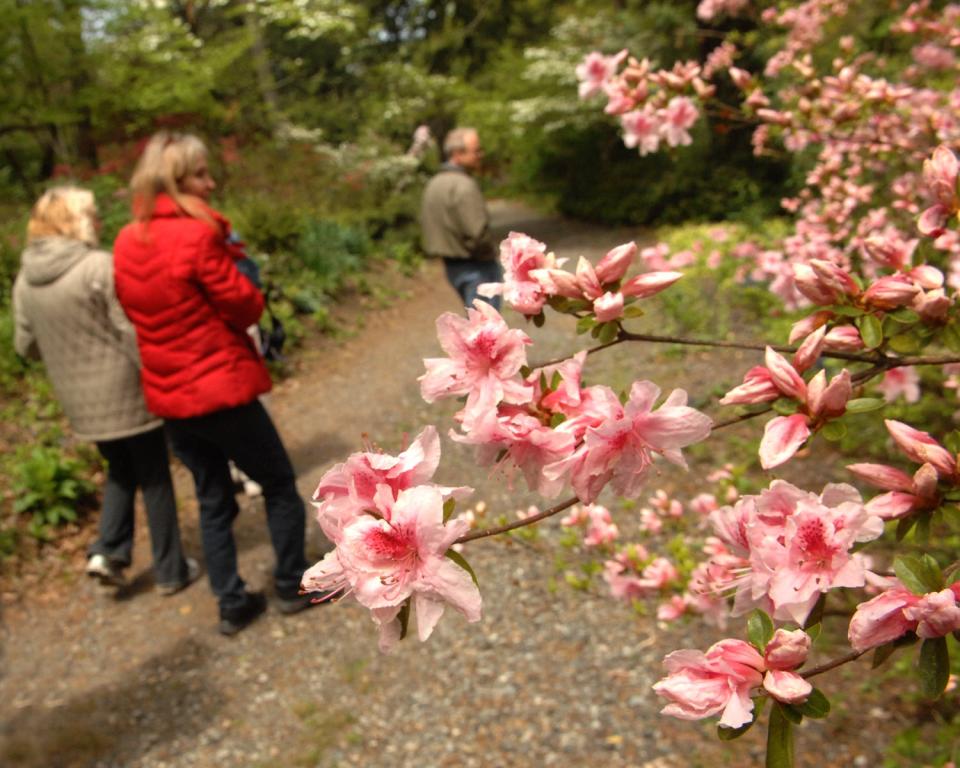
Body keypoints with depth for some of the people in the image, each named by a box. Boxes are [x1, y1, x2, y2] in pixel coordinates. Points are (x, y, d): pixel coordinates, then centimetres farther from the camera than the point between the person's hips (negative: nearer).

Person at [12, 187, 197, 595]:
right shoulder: (100, 267, -17)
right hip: (126, 392, -6)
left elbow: (26, 345, 10)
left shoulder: (24, 280, 3)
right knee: (154, 478, 9)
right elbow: (134, 333, -18)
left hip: (80, 402, 6)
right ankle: (171, 570, 19)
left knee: (120, 469, 26)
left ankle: (108, 551, 14)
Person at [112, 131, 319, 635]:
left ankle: (232, 604, 25)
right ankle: (293, 586, 22)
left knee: (212, 499, 18)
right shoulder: (197, 235, -18)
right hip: (221, 387, -7)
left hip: (168, 396, 7)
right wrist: (231, 260, 3)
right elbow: (246, 308, -13)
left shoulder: (125, 245, 5)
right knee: (279, 485, 12)